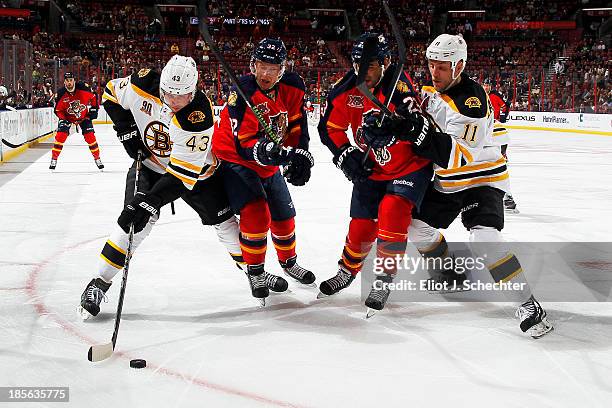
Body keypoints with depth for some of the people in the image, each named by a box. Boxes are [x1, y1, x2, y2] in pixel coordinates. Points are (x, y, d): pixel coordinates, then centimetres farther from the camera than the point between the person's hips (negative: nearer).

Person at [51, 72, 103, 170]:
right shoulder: (61, 93, -22)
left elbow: (93, 97, -4)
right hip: (67, 117, 0)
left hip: (84, 116, 0)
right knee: (60, 135, -14)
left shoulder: (83, 88, -24)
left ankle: (97, 158, 6)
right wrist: (63, 120, -24)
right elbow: (58, 110, -11)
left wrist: (94, 109, -3)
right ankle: (54, 159, -6)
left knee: (90, 136, -8)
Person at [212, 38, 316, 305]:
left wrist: (299, 157, -14)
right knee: (256, 214, -20)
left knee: (284, 216, 14)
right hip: (236, 160, -6)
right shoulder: (241, 93, -28)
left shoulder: (293, 87, -11)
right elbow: (243, 144, -29)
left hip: (269, 164, 6)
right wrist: (264, 152, -46)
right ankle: (255, 273, 0)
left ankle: (288, 262, 42)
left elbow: (297, 126, -2)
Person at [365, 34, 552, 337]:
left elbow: (457, 156, -34)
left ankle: (528, 306, -18)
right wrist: (398, 126, -9)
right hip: (446, 182, 9)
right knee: (417, 227, 11)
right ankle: (451, 271, 38)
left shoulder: (471, 99, -27)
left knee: (484, 241, -27)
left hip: (481, 179, -9)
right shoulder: (431, 91, -1)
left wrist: (422, 132, -42)